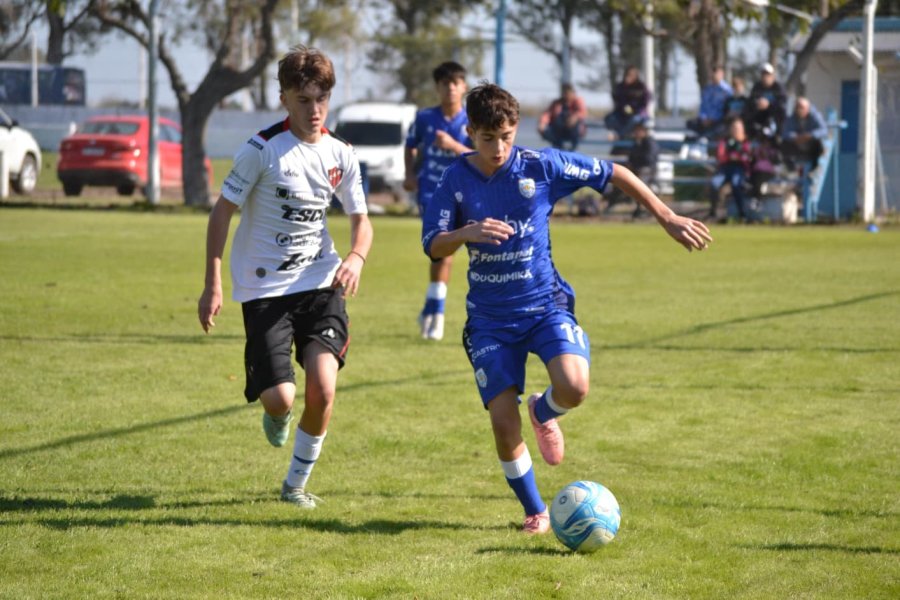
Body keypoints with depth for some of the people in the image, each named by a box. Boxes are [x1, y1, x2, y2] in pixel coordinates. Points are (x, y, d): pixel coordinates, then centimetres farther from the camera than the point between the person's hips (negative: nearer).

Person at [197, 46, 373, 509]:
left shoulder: (340, 155, 3)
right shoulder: (262, 150, -11)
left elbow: (360, 220, 13)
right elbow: (222, 212, -6)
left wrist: (356, 258, -11)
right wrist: (213, 285, -10)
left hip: (320, 282, 3)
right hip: (264, 286, -3)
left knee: (323, 388, -14)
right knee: (280, 398, -12)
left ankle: (296, 483, 9)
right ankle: (277, 414, 30)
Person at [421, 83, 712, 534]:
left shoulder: (542, 166, -8)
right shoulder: (457, 179, -4)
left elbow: (614, 174, 1)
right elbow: (433, 247, -8)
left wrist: (668, 219, 1)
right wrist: (466, 233, -30)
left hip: (545, 304, -1)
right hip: (490, 318, 1)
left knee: (574, 387, -27)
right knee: (503, 422, -9)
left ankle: (543, 412, 12)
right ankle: (534, 511, 15)